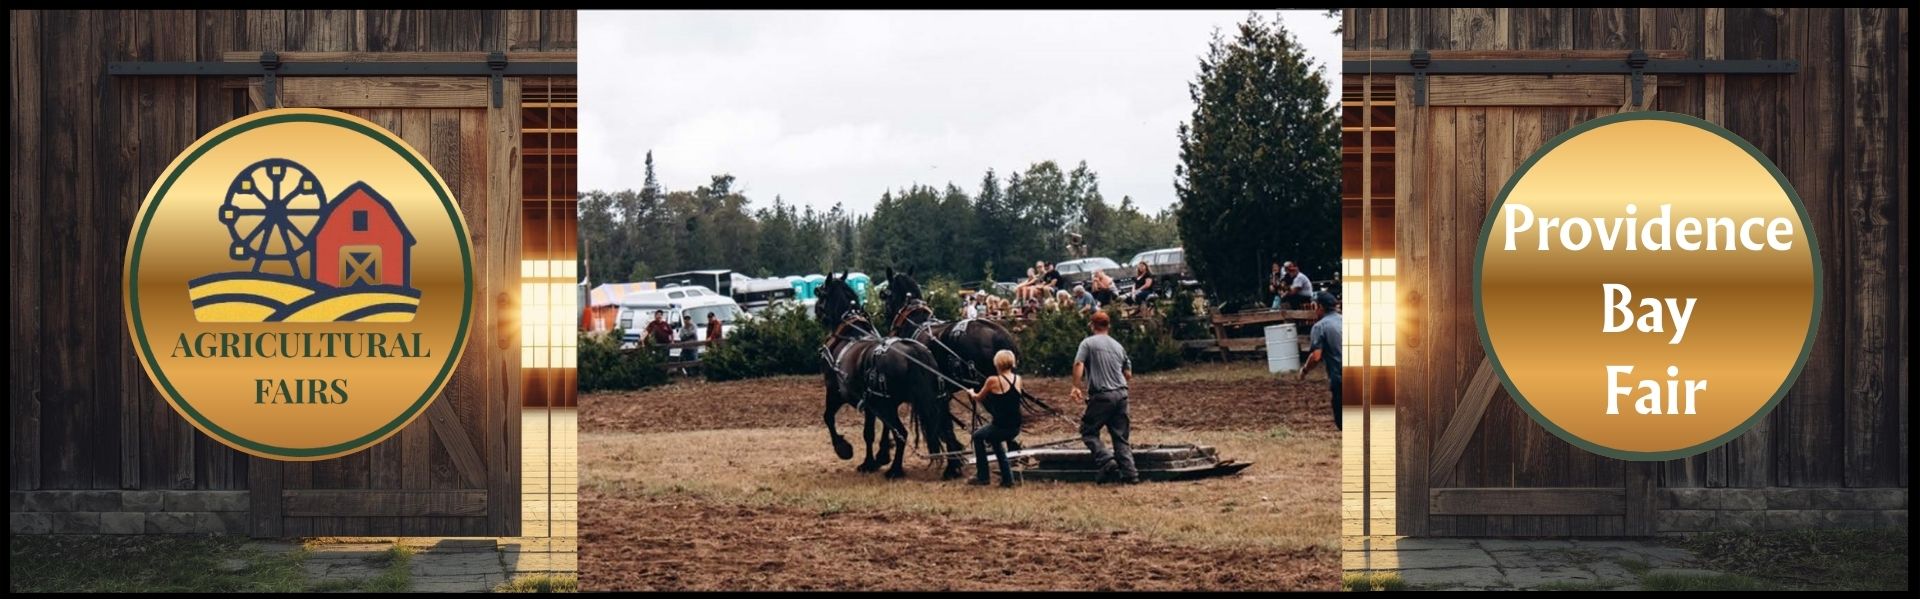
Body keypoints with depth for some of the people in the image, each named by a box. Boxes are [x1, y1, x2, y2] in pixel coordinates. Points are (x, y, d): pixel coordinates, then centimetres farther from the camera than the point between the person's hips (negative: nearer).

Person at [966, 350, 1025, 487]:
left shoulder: (993, 381, -11)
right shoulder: (1017, 379, 4)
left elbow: (979, 398, 7)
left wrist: (971, 394, 30)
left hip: (1000, 427, -5)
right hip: (1015, 429, 5)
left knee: (978, 436, 24)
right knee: (995, 439, 34)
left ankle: (982, 477, 23)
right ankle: (1007, 478, 28)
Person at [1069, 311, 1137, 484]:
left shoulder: (1088, 343, 1)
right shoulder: (1118, 345, 16)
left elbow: (1078, 364, -14)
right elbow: (1128, 375, 17)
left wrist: (1076, 387, -13)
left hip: (1101, 396, -5)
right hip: (1121, 395, 5)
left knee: (1088, 431, 7)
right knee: (1121, 436, 8)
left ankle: (1107, 461, -12)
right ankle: (1130, 473, 0)